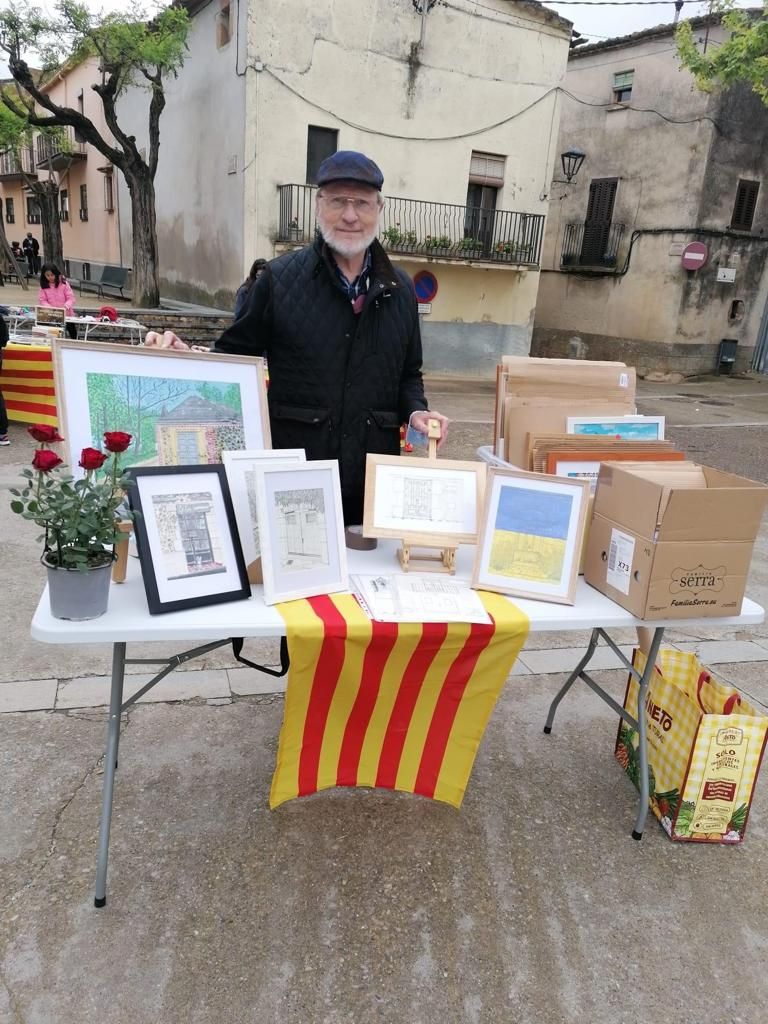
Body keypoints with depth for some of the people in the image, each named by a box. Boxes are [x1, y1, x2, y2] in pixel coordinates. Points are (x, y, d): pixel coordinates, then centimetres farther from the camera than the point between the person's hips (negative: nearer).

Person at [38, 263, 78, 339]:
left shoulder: (63, 283, -4)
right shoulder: (43, 286, 2)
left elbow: (71, 298, -6)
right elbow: (42, 300, 0)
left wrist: (66, 306, -25)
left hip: (66, 314, -1)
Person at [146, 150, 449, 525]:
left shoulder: (399, 289, 10)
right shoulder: (280, 278, 1)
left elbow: (408, 375, 18)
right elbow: (234, 357, 5)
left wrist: (415, 411, 0)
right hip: (291, 472, -2)